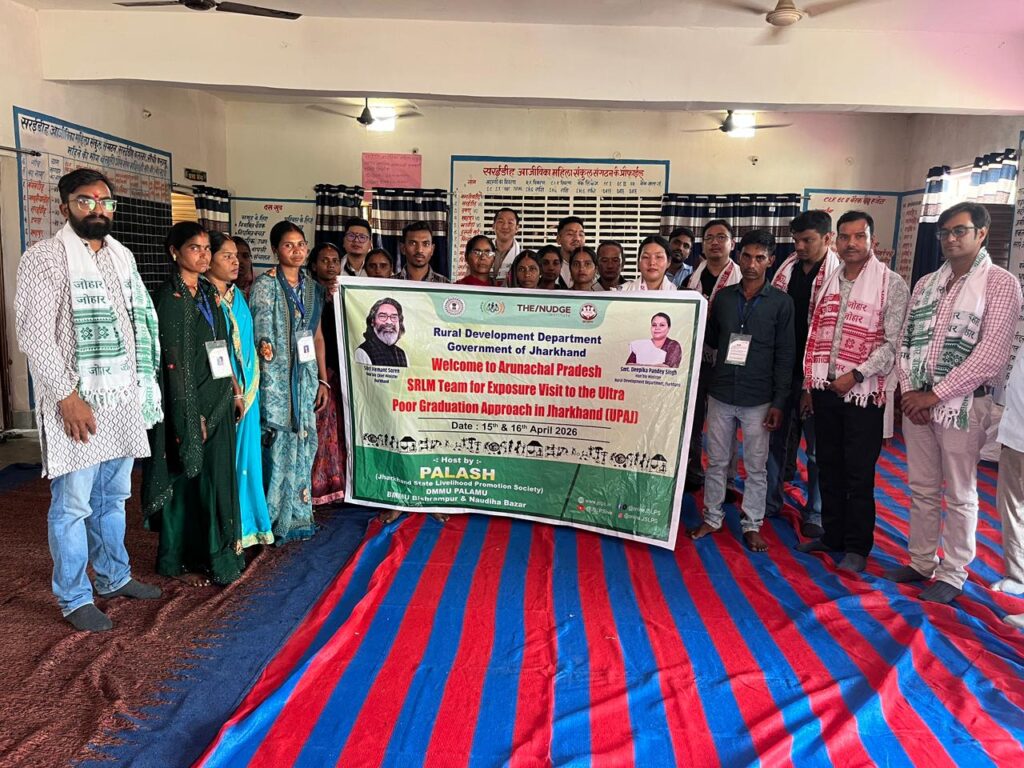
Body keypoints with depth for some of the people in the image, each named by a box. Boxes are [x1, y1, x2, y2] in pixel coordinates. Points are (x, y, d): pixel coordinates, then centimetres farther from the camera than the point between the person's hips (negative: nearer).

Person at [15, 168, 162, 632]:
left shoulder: (122, 256, 13)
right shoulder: (45, 258, -7)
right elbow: (34, 336, -13)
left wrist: (143, 388, 11)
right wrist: (68, 396, -17)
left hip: (123, 400, 6)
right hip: (76, 403, -6)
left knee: (112, 497, 17)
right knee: (73, 505, 1)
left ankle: (115, 578, 32)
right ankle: (74, 599, 17)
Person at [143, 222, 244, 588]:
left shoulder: (209, 292, 11)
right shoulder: (168, 296, -12)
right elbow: (174, 361, -15)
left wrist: (234, 390, 12)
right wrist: (192, 415, -17)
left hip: (219, 400, 8)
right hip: (188, 403, -7)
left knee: (217, 476, 14)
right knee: (187, 479, 3)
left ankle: (214, 552, 28)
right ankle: (179, 561, 19)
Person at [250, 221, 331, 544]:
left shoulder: (312, 288, 13)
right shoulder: (265, 284, -3)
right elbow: (258, 334, -8)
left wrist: (323, 380, 13)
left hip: (305, 375, 6)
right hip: (275, 375, -5)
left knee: (303, 443, 8)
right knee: (279, 443, -5)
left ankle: (297, 516, 19)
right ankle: (275, 519, 6)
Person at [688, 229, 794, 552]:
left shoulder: (781, 302, -3)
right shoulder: (723, 297, 5)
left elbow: (785, 356, -4)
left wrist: (778, 402, -8)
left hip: (758, 400, -2)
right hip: (720, 394, 2)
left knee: (756, 466, 8)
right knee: (716, 461, 12)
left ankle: (752, 525, 22)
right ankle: (712, 518, 27)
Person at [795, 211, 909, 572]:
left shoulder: (891, 284, -5)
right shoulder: (828, 282, 11)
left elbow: (894, 342, -9)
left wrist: (856, 374, -17)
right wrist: (808, 385, 12)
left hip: (863, 392, -5)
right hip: (825, 389, 5)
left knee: (859, 474, 1)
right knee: (829, 467, 13)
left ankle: (857, 547, 15)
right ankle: (832, 535, 26)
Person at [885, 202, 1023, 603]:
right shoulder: (925, 284, 11)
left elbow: (990, 355, -15)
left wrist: (934, 394, -15)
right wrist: (909, 391, -5)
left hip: (963, 404, -5)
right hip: (917, 402, 5)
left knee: (959, 495, 6)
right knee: (921, 489, 13)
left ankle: (952, 574, 19)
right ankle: (921, 562, 27)